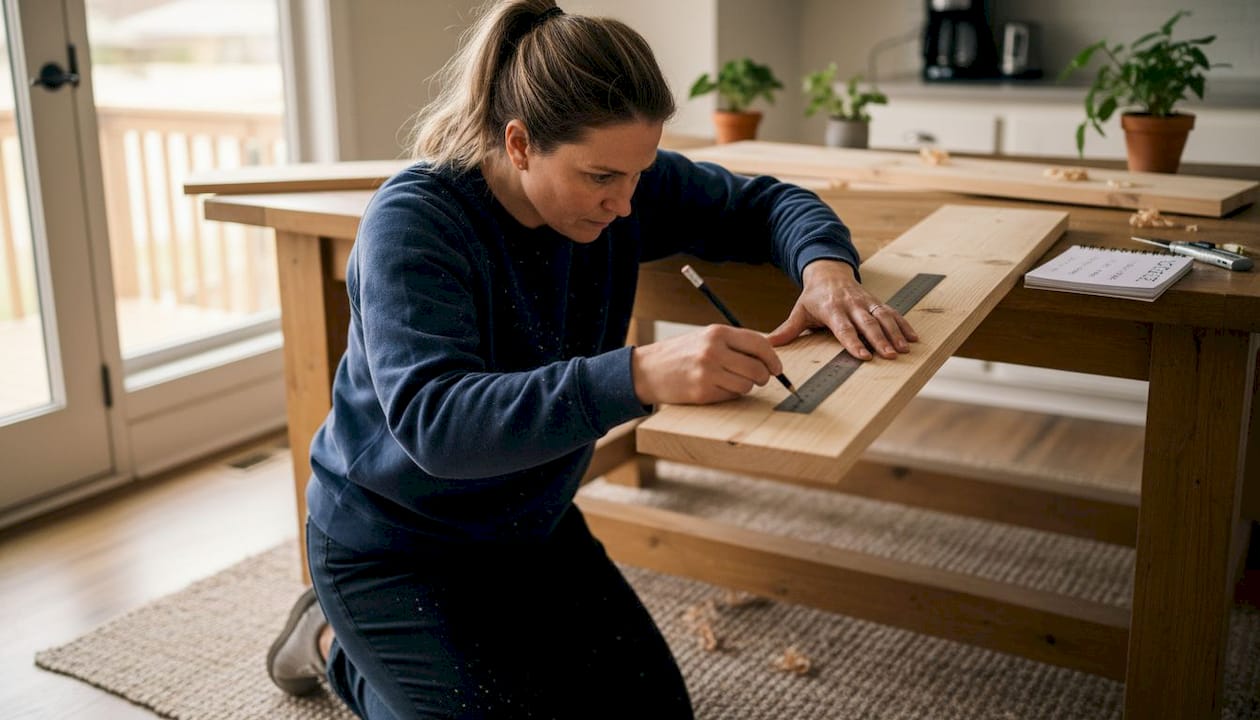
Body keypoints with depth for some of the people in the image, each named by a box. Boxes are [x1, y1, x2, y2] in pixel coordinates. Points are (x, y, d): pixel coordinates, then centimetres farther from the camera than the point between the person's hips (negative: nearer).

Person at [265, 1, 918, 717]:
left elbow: (766, 201, -1)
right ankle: (339, 645, 12)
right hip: (391, 542, -5)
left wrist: (825, 266, -27)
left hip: (533, 524, 6)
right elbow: (432, 419, -42)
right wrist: (640, 374, -55)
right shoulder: (412, 222, -29)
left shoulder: (622, 183, -13)